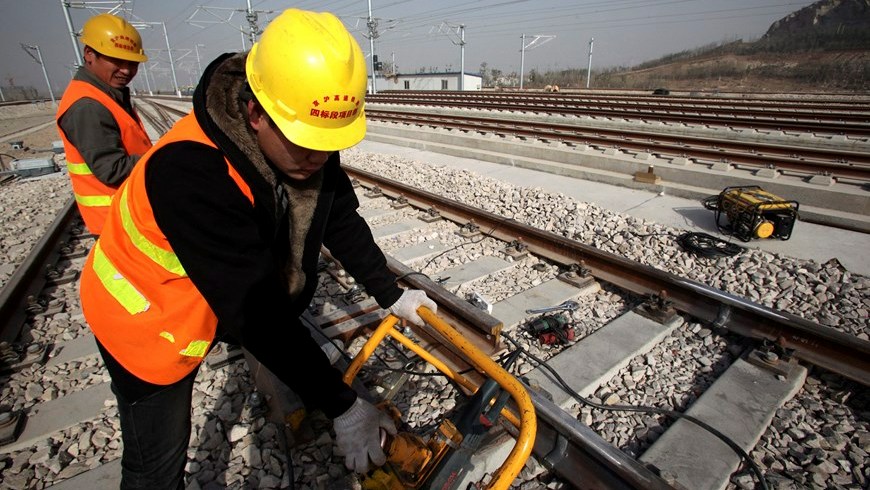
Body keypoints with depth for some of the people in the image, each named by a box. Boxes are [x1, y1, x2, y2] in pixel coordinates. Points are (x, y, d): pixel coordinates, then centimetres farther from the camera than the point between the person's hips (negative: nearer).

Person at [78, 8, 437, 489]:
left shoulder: (308, 146, -19)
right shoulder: (191, 174, -40)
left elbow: (341, 222, -6)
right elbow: (257, 310, -39)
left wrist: (391, 295, -4)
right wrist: (341, 406, -33)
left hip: (227, 305, 6)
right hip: (148, 322, -5)